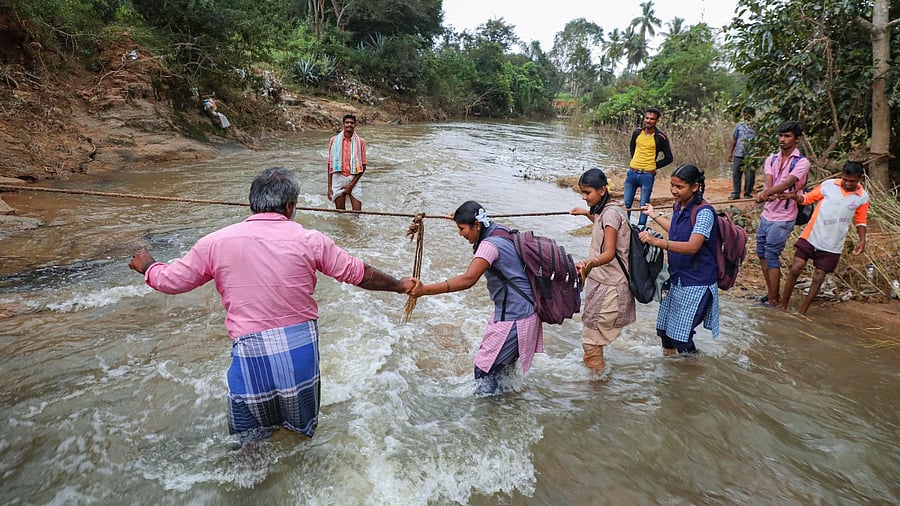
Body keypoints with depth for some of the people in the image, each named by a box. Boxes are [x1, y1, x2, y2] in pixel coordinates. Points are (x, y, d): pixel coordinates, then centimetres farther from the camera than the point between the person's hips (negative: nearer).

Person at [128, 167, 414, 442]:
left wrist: (146, 266, 30)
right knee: (301, 437, 23)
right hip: (301, 347, 1)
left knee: (249, 446, 20)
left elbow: (169, 281, 7)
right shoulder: (309, 240, -5)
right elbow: (359, 274, 3)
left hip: (250, 353, -1)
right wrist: (399, 285, 19)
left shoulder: (216, 243, -4)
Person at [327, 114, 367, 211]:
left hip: (354, 179, -1)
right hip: (338, 178, 1)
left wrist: (351, 184, -8)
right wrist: (329, 186, 1)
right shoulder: (334, 140, 3)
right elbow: (330, 164, 5)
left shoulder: (360, 141, 0)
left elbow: (363, 166, 0)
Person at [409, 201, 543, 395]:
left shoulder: (490, 244, -22)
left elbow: (468, 279, -36)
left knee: (485, 368, -3)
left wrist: (425, 290, -39)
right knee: (505, 365, 21)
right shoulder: (499, 230, 6)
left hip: (513, 317, -10)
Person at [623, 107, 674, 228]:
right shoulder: (637, 133, 6)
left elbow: (668, 158, -1)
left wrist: (654, 166, -2)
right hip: (632, 173, 4)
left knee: (644, 205, 3)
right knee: (626, 203, 9)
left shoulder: (660, 137, -7)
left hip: (647, 175, -4)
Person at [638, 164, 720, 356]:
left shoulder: (704, 212, -21)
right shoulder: (678, 207, 3)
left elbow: (692, 246, -33)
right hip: (676, 279, 8)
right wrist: (654, 215, 32)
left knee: (680, 334, -4)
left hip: (696, 283, -8)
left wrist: (656, 241, -43)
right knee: (664, 328, 16)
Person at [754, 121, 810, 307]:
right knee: (761, 253, 12)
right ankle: (770, 293, 26)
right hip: (767, 214, 7)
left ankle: (774, 300, 4)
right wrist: (767, 193, -33)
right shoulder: (771, 159, 9)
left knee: (771, 256, -6)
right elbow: (769, 182, -9)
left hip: (783, 218, -6)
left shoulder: (801, 162, -9)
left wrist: (767, 193, -45)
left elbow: (787, 183, -26)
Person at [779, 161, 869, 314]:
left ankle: (802, 312, 16)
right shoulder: (828, 185, -4)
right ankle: (783, 306, 7)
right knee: (795, 269, -6)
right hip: (811, 237, -1)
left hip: (832, 246, 1)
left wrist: (862, 240, -1)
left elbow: (860, 221, 11)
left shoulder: (862, 197, 0)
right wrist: (794, 196, -17)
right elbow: (808, 198, 4)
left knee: (818, 278, 4)